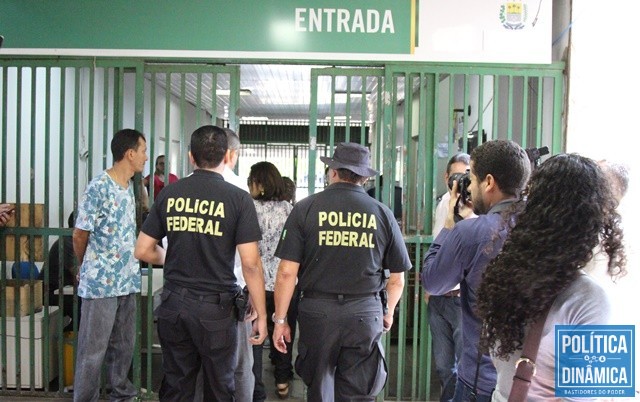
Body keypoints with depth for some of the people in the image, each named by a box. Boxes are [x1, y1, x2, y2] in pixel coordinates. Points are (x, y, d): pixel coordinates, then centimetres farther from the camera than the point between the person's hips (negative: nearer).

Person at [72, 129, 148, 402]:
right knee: (94, 349, 3)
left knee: (124, 344, 17)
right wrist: (86, 269, 5)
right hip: (100, 282, -7)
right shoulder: (99, 188, -16)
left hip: (127, 280, 8)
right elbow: (80, 235, -8)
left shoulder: (130, 186, 10)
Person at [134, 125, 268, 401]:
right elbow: (250, 263, -13)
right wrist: (261, 316, -5)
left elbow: (143, 251, 5)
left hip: (174, 303, 3)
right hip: (215, 306, -3)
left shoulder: (169, 194, 1)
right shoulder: (238, 199, -10)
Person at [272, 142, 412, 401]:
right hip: (365, 312, 0)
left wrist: (280, 319, 4)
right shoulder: (382, 213, -1)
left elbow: (287, 272, -6)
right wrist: (389, 311, 23)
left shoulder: (305, 209, -4)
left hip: (317, 311, 0)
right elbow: (397, 279, 5)